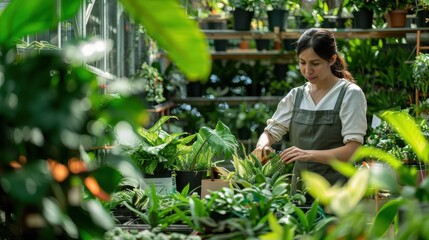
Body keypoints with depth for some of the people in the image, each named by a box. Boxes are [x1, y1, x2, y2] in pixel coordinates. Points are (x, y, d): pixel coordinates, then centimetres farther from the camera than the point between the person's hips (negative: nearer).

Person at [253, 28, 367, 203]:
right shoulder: (296, 96, 9)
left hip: (336, 191, -4)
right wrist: (263, 145, -14)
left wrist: (309, 154, -26)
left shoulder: (350, 95, -6)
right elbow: (271, 131, 10)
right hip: (299, 189, 4)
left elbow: (353, 150, -14)